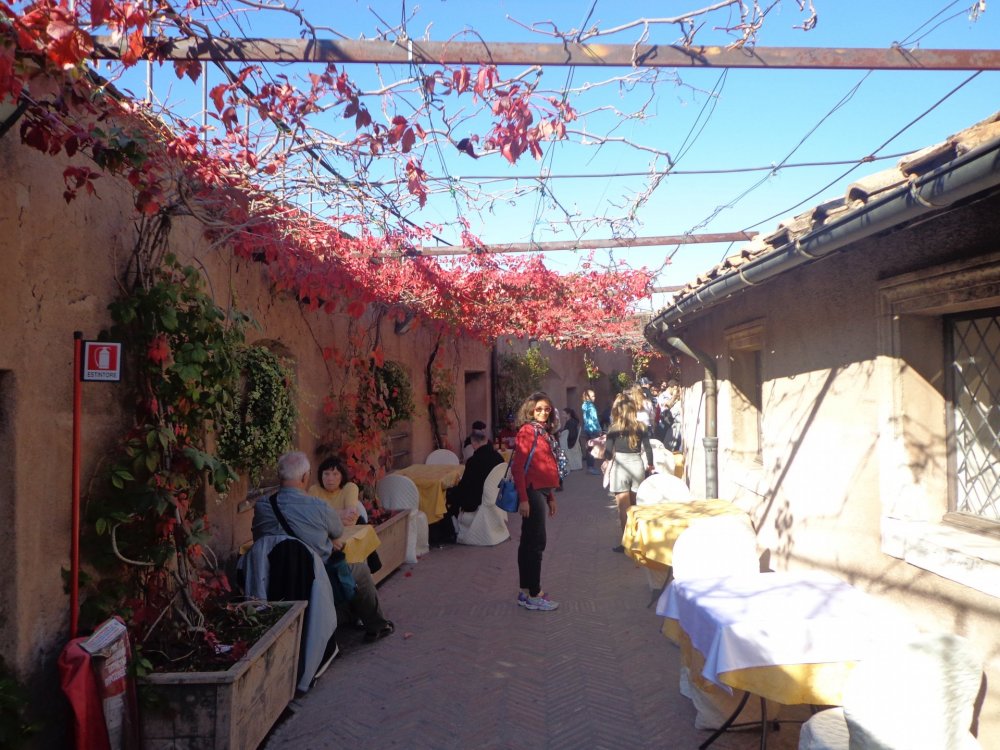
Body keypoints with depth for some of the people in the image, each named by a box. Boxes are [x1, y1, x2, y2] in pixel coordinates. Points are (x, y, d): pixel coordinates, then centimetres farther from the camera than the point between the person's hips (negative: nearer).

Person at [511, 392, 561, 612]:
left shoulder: (544, 432, 14)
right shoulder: (527, 431, -11)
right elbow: (517, 468, -16)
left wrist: (551, 497, 18)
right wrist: (523, 499, -20)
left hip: (541, 491, 9)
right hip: (532, 492, -9)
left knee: (529, 542, 13)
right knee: (536, 542, -4)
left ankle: (525, 592, 22)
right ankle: (533, 596, 5)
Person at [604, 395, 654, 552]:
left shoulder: (614, 428, -6)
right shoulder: (641, 427, 2)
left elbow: (608, 453, -7)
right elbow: (648, 448, 4)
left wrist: (607, 457, 12)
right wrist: (650, 465, 15)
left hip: (620, 467, -4)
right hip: (637, 465, 4)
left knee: (624, 508, 2)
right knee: (635, 507, 16)